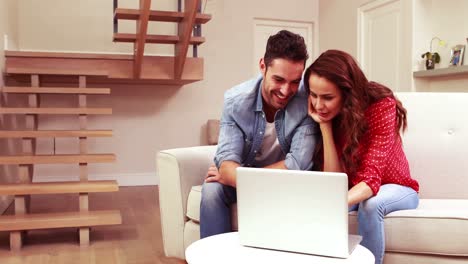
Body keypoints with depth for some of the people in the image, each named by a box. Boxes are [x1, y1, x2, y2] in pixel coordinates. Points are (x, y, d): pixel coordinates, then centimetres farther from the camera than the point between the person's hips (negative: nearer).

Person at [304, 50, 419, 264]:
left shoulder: (381, 106, -26)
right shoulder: (325, 114, -15)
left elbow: (370, 178, -33)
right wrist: (324, 125, -29)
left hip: (394, 187, -2)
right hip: (353, 191, 3)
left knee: (370, 204, -35)